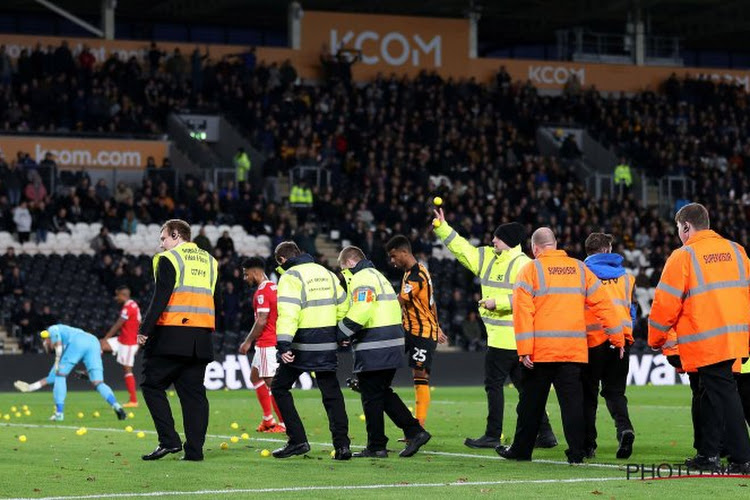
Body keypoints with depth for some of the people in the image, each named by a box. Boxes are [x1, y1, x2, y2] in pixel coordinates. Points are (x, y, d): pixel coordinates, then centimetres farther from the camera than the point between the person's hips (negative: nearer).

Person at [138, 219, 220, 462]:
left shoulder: (168, 259, -3)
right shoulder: (209, 261, 18)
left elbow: (160, 298, -13)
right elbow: (218, 302, 18)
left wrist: (144, 330, -15)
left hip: (171, 336, -6)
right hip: (201, 340, 6)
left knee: (152, 384, 3)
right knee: (193, 392, 7)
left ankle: (168, 440, -8)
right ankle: (194, 449, 3)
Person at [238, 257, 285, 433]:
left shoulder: (262, 292, -15)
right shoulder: (274, 288, 13)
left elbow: (261, 321, -20)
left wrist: (248, 342, -12)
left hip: (267, 344, -10)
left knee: (271, 383, -7)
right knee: (255, 377, 18)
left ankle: (284, 424, -6)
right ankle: (268, 419, 20)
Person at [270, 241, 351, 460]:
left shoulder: (290, 277, -7)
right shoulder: (326, 273, 15)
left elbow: (288, 313, -19)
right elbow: (342, 306, 17)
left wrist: (283, 345, -24)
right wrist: (343, 335, 26)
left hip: (303, 344, -6)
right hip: (327, 344, 6)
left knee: (280, 387, 7)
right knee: (331, 393, 9)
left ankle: (298, 440, -1)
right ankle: (342, 444, 2)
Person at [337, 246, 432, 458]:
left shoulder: (362, 279, -10)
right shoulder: (377, 275, 23)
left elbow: (359, 312, -22)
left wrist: (341, 333, -11)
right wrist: (353, 336, 13)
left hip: (373, 350, -10)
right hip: (391, 345, 10)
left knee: (372, 397, -1)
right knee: (384, 393, 18)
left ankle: (376, 447, 5)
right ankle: (415, 431, 12)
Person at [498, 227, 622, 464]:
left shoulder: (530, 270, -2)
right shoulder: (579, 269, 9)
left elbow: (523, 311, -11)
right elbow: (603, 304, 10)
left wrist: (524, 349, -13)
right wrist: (617, 338, 15)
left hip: (540, 350, -3)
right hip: (574, 350, 3)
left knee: (532, 401, 8)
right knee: (572, 400, 3)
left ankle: (521, 449, 18)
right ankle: (577, 452, -3)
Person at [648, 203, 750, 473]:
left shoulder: (683, 256, -7)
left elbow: (666, 302, -7)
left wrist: (656, 339, 6)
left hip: (705, 342, -6)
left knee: (723, 395, -2)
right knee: (711, 394, 14)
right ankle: (708, 454, 15)